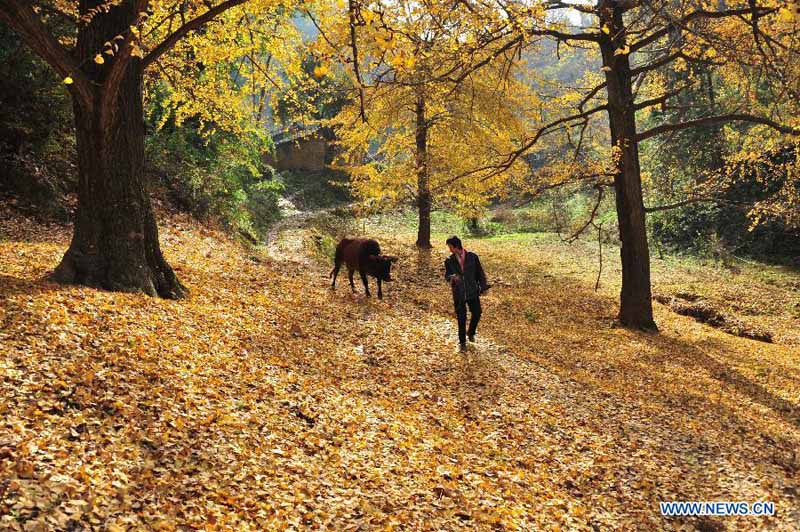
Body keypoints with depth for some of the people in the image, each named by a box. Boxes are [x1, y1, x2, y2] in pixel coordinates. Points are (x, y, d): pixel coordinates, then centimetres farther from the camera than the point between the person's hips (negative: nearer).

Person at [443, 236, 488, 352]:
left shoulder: (472, 257, -6)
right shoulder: (449, 261, -5)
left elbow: (480, 273, 3)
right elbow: (446, 276, -5)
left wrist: (483, 287, 4)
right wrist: (452, 277, -28)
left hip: (473, 292, 0)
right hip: (458, 294, 0)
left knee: (476, 314, 4)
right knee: (461, 319, 4)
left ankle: (471, 332, 34)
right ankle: (462, 342, 21)